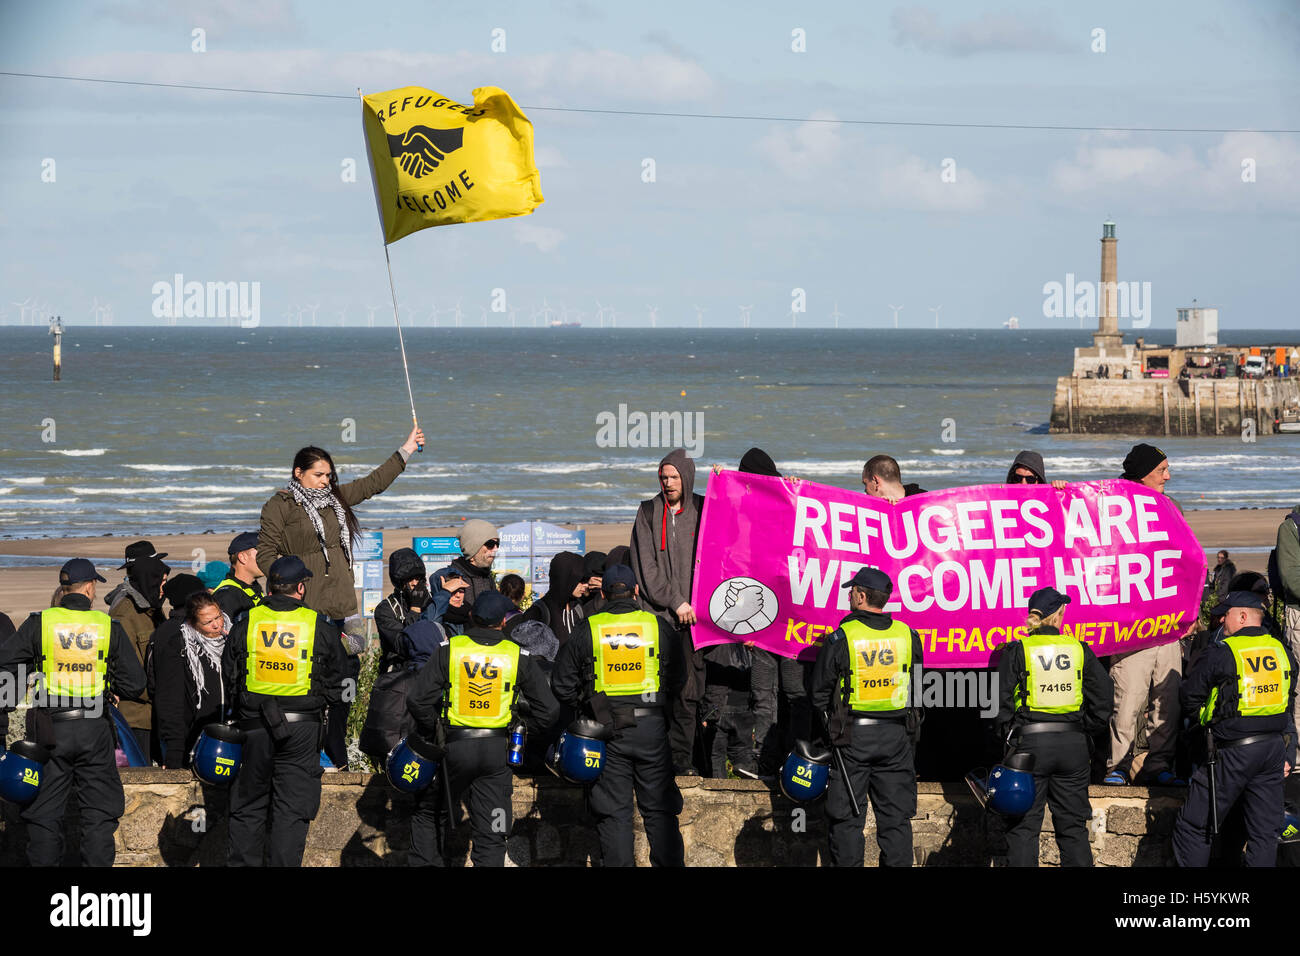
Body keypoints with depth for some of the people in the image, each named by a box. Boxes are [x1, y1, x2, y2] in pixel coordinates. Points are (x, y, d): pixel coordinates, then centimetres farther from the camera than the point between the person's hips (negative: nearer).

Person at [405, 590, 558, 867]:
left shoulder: (448, 649, -4)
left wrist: (430, 731, 6)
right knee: (491, 834, 4)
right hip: (497, 751, 1)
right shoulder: (519, 656, 0)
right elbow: (547, 708, 1)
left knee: (428, 814, 20)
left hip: (453, 749, -1)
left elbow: (418, 699, -10)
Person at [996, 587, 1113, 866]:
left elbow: (1002, 700, -6)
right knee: (1073, 825, 10)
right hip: (1074, 744, 2)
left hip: (1030, 742, -2)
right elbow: (1103, 693, 1)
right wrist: (1088, 731, 9)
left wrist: (1007, 736, 3)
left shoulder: (1017, 651, -2)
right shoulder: (1079, 649, 4)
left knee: (1024, 825, 3)